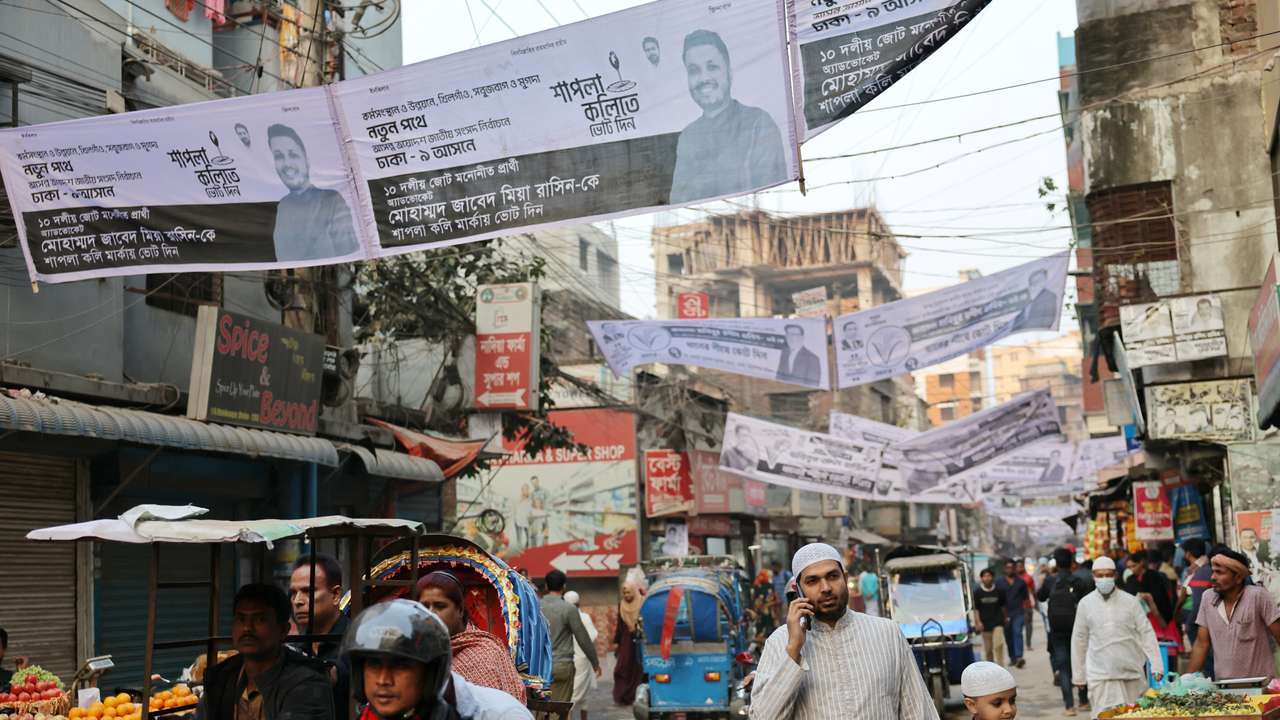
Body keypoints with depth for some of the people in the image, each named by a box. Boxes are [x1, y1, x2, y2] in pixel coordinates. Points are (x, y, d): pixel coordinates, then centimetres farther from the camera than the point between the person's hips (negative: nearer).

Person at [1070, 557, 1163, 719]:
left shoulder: (1131, 601, 1)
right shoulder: (1085, 604, 3)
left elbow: (1146, 633, 2)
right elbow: (1079, 639, 9)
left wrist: (1156, 665, -7)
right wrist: (1078, 675, 10)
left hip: (1132, 673, 1)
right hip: (1100, 675, -1)